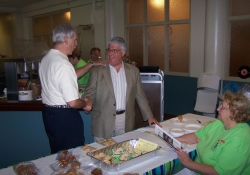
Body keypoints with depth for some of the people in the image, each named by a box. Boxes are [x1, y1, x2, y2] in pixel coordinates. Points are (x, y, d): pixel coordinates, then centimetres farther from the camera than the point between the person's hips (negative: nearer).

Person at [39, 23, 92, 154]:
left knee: (58, 154, 23)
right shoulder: (63, 64, -24)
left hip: (49, 113, 9)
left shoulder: (46, 59, 5)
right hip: (65, 117, -9)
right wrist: (85, 104, -5)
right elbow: (72, 102, -26)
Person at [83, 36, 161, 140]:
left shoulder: (133, 71, 7)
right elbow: (89, 93, 1)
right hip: (103, 123, -1)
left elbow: (140, 96, 10)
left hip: (125, 122, 2)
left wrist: (149, 116, 8)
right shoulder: (97, 71, 1)